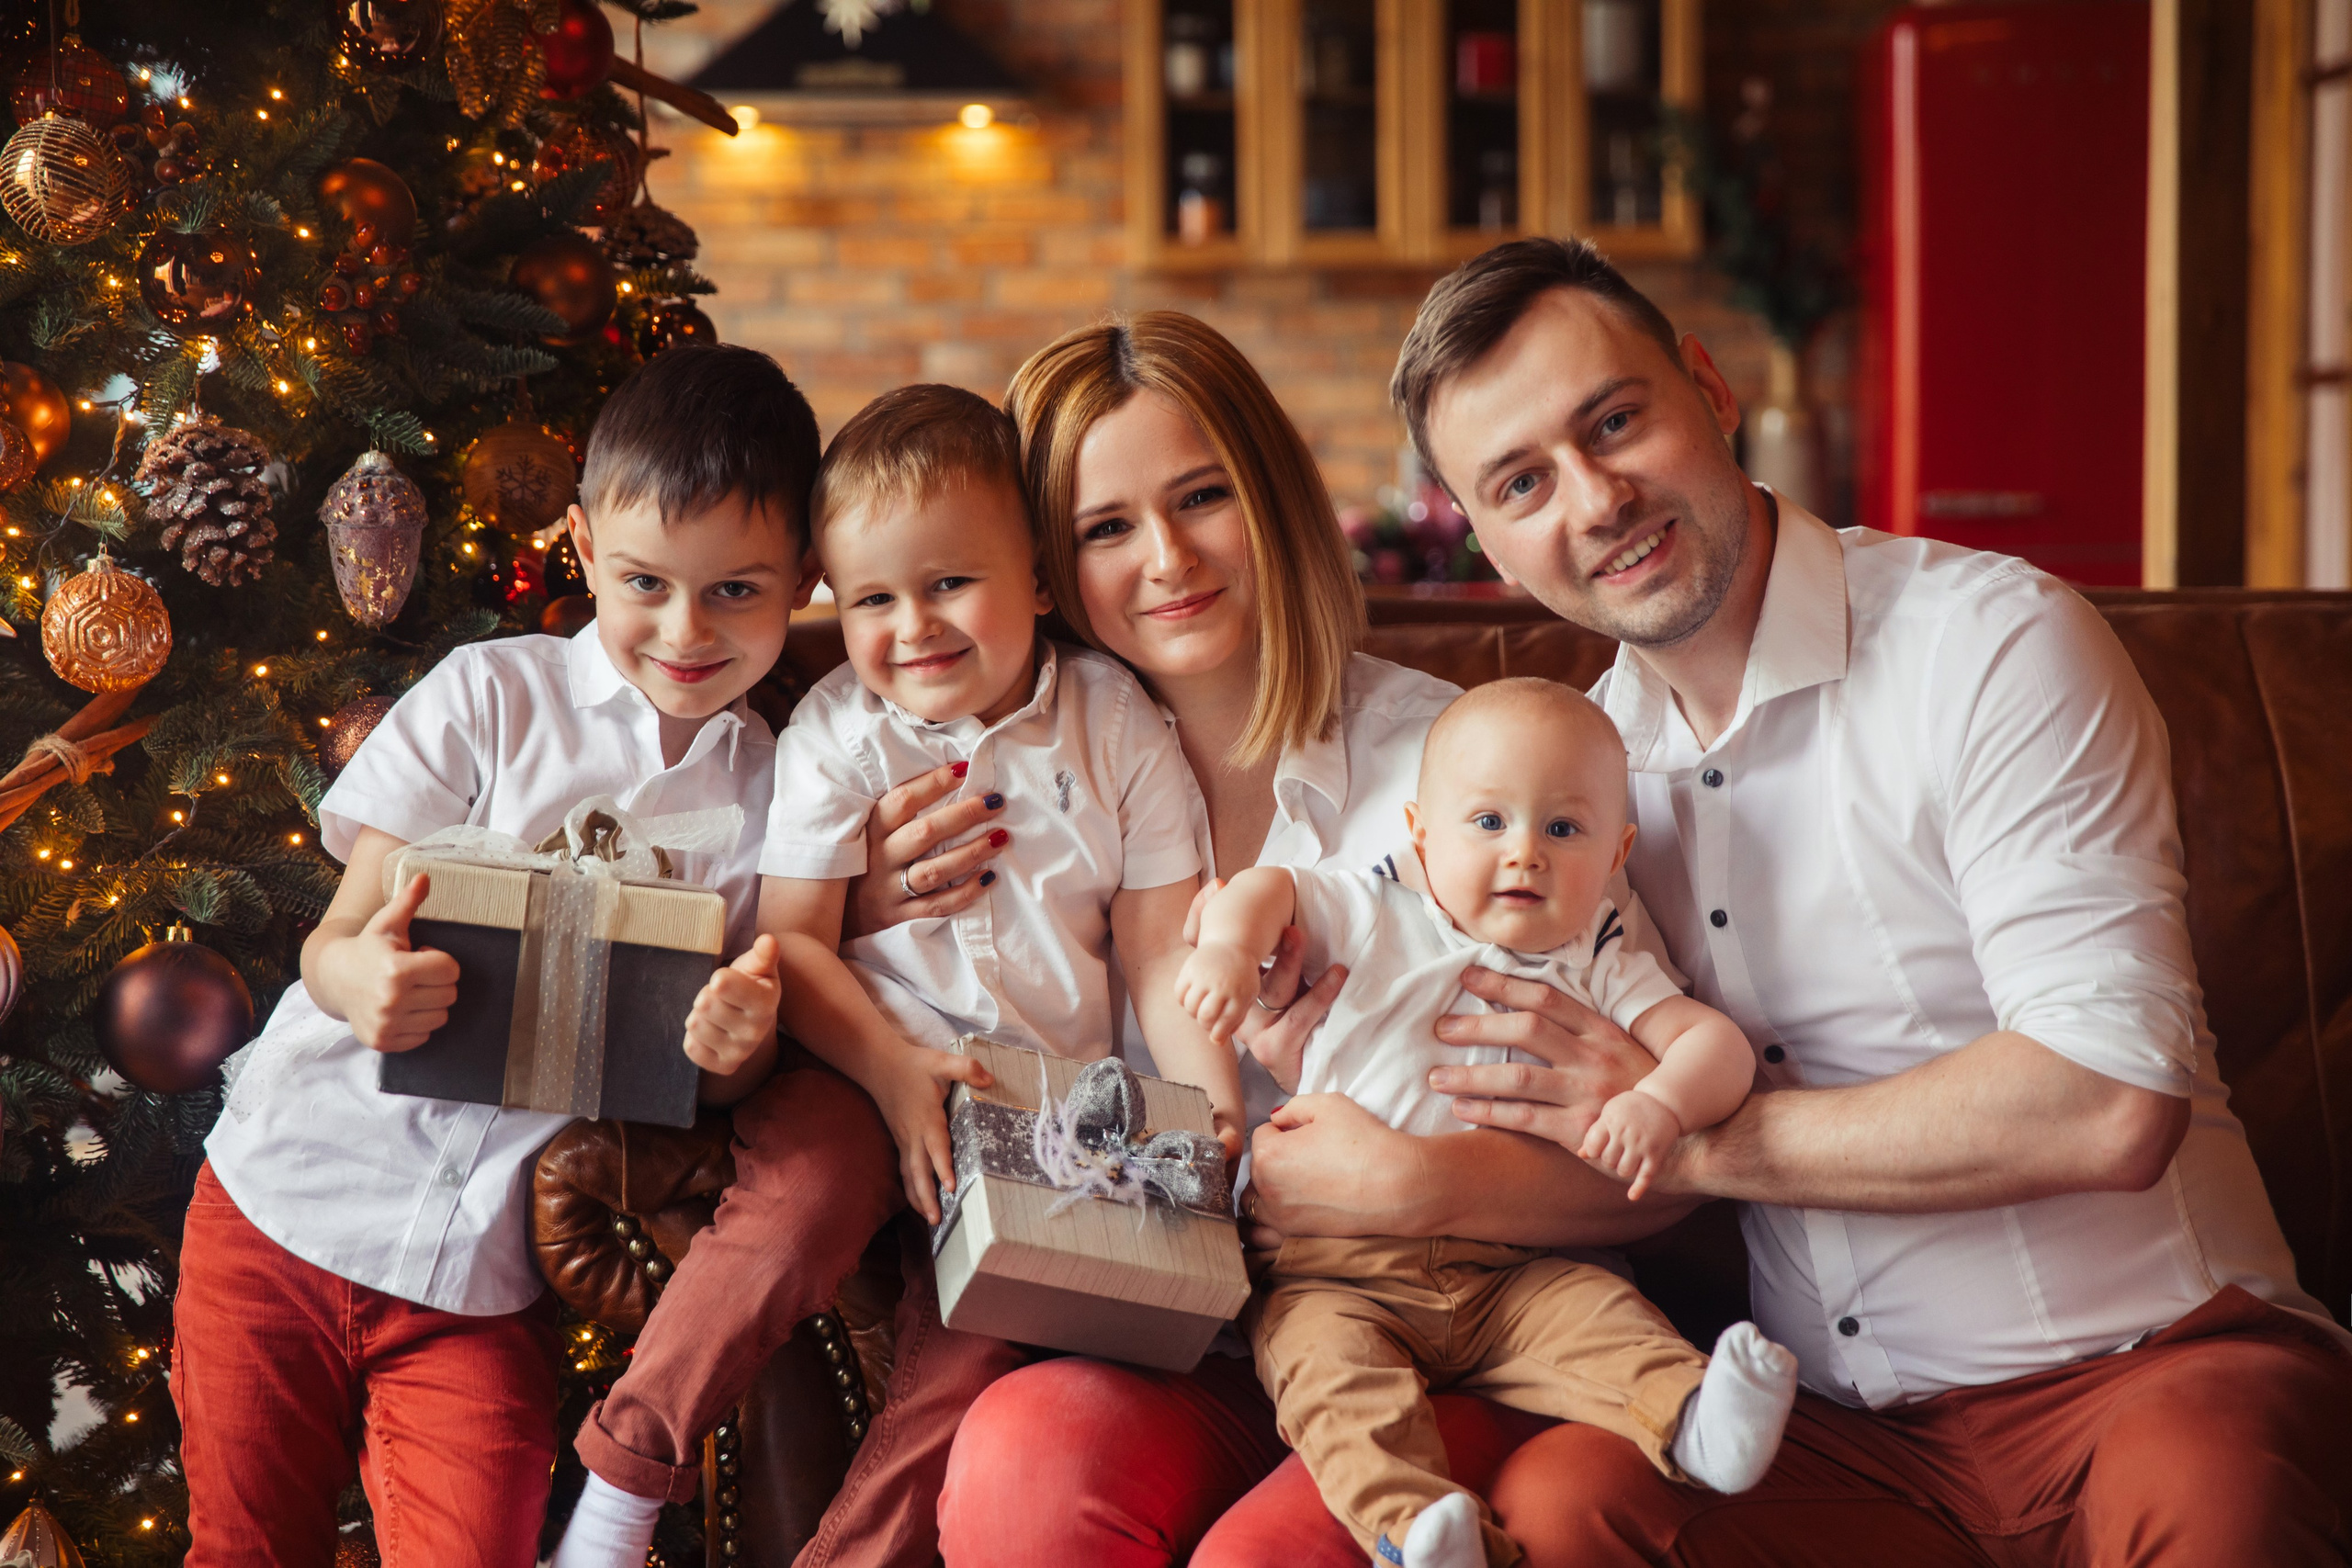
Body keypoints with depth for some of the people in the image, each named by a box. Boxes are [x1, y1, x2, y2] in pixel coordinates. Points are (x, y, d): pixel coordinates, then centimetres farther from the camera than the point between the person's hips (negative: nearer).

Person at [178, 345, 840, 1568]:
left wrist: (736, 1047, -16)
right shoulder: (491, 697, -1)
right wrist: (357, 976, -26)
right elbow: (340, 938, -3)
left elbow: (729, 1074, 8)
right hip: (295, 1199, 0)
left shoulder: (774, 788, 4)